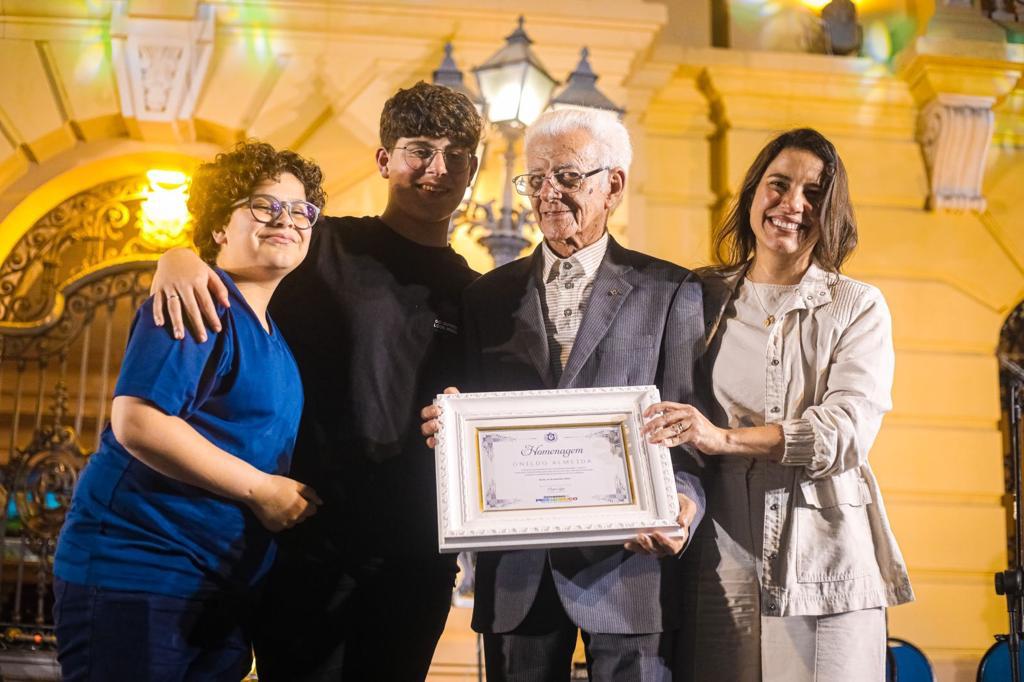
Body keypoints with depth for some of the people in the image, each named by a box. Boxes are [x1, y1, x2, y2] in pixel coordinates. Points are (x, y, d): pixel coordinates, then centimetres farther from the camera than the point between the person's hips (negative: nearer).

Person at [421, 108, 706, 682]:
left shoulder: (670, 291, 3)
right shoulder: (490, 294, 12)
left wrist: (684, 502, -21)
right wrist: (447, 427, -12)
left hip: (627, 561, -2)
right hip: (517, 570, 3)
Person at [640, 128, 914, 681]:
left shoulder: (858, 307, 5)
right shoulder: (702, 298, 10)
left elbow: (847, 430, -9)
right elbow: (672, 427, 13)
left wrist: (724, 437, -21)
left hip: (826, 564, -1)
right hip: (722, 558, 1)